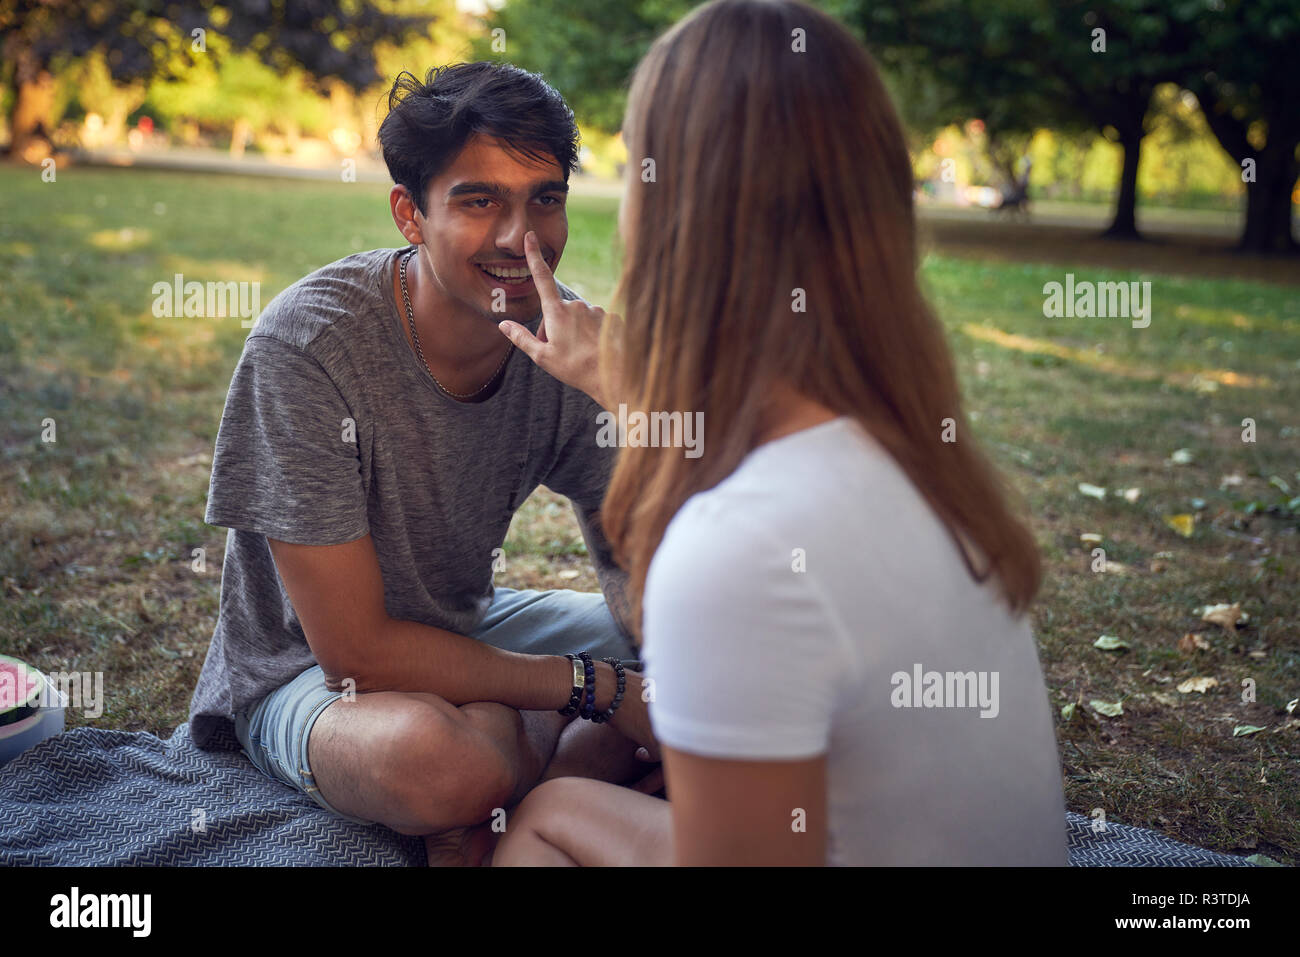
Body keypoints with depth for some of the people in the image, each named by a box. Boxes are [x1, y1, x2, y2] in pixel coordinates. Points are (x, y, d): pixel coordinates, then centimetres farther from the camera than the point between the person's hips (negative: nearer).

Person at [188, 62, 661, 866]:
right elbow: (358, 651, -26)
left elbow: (637, 577, -4)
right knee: (441, 754, -39)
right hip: (307, 671, -6)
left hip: (468, 632, 6)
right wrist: (597, 688, -24)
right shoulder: (308, 343, -27)